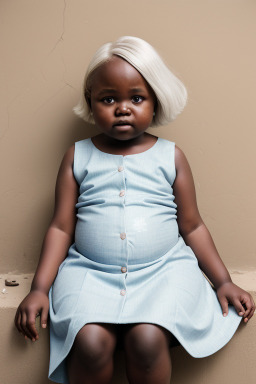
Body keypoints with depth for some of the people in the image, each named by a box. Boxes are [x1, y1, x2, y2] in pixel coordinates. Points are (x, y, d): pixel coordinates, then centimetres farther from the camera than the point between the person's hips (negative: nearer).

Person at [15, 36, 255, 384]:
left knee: (146, 339, -28)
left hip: (162, 270, 0)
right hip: (91, 272, 1)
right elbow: (61, 228, 7)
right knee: (90, 343, -27)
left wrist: (223, 281, 6)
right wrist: (40, 288, -1)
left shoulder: (171, 157, 7)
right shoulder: (78, 157, 8)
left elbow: (193, 227, 11)